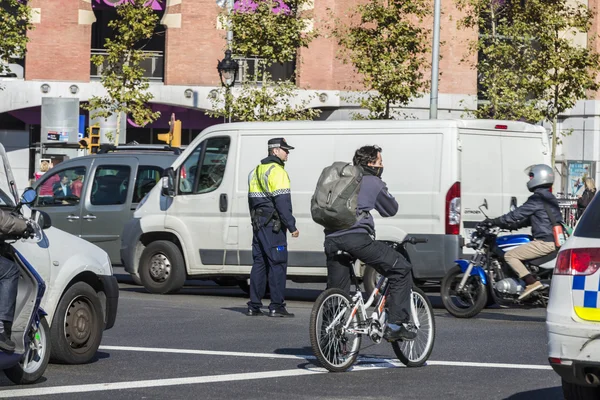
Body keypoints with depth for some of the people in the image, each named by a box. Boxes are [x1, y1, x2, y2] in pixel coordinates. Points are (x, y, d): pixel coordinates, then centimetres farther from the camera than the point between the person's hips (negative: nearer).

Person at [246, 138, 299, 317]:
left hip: (258, 223, 9)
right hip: (273, 225, -9)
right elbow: (282, 201, -18)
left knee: (259, 263, 11)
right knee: (277, 264, -5)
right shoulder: (277, 171, -11)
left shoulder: (256, 171, 18)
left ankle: (254, 306, 10)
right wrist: (291, 226, -16)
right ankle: (276, 306, -7)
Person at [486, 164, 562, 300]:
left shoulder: (537, 199, -12)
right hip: (555, 241, 10)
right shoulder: (550, 198, 19)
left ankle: (532, 282, -22)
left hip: (544, 242, -10)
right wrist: (509, 225, 25)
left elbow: (518, 214, -13)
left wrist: (495, 221, -5)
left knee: (510, 255, -9)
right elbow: (529, 220, 26)